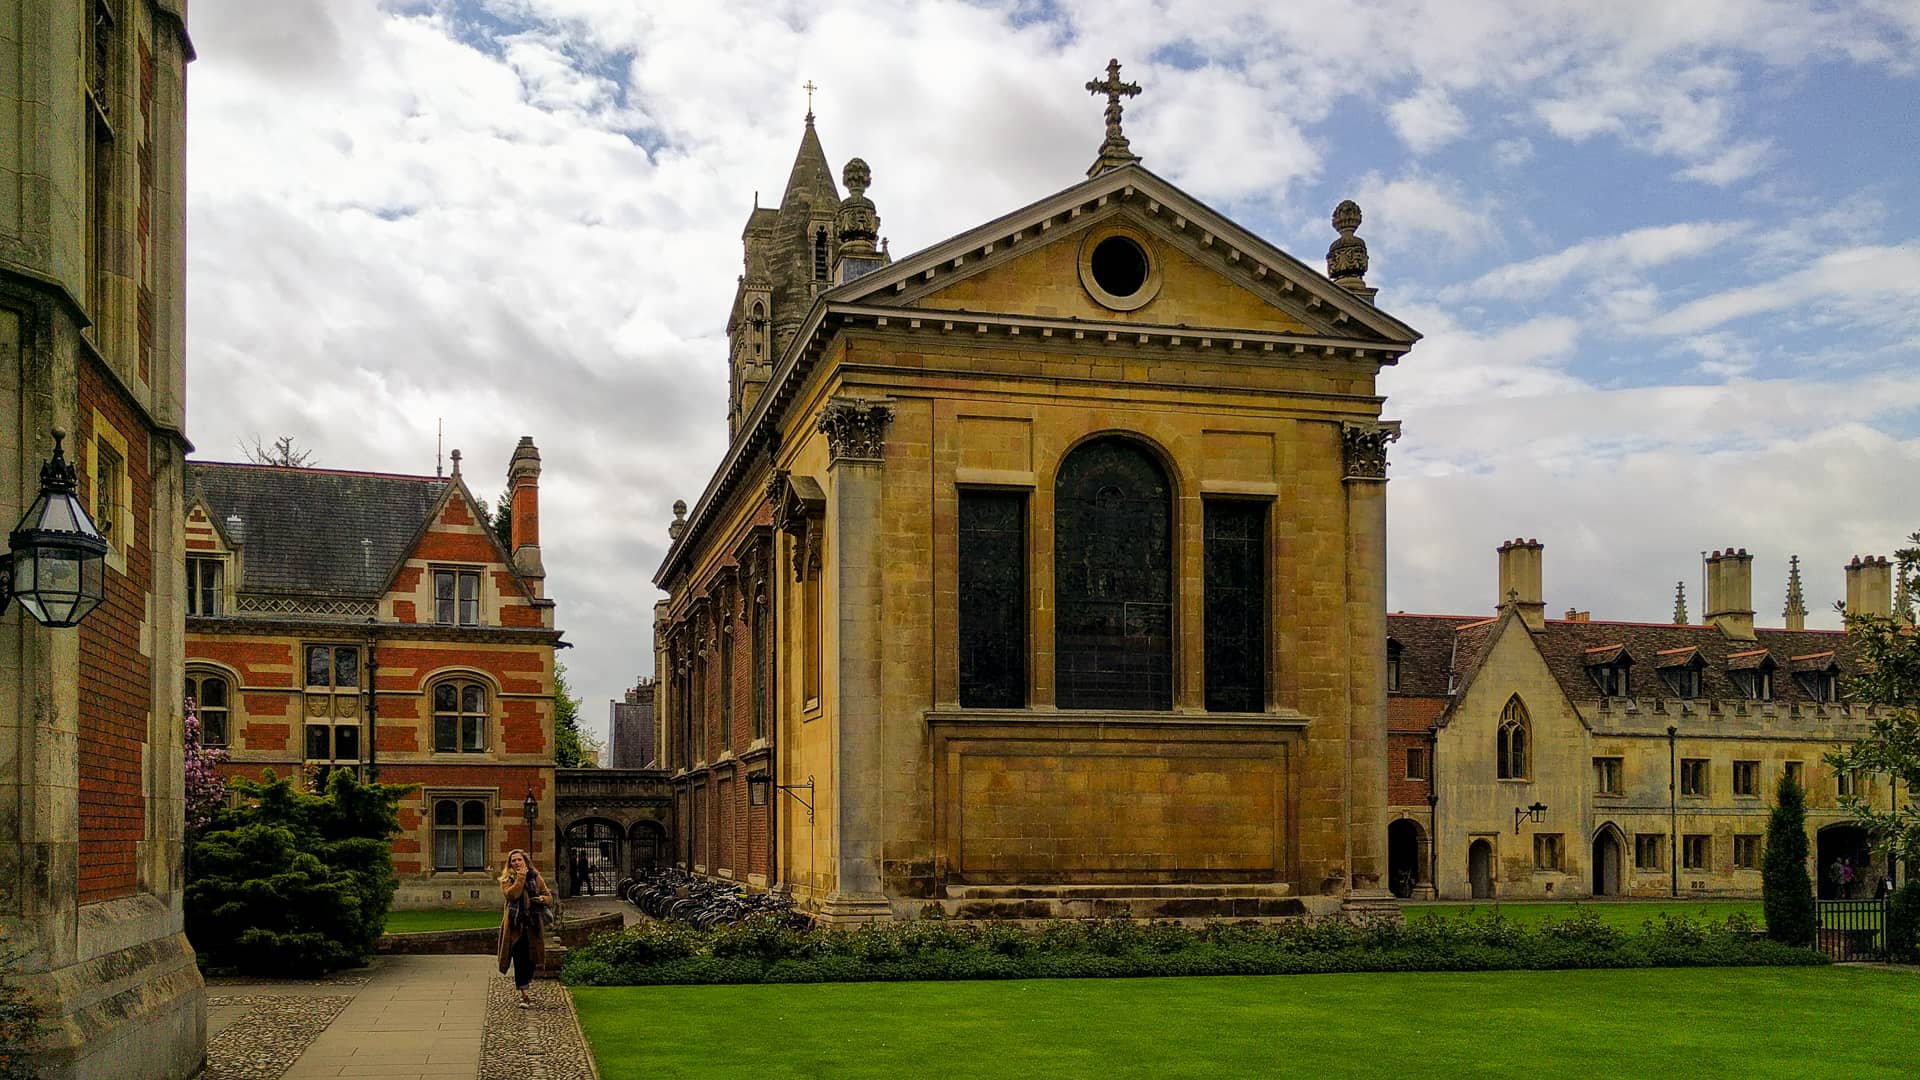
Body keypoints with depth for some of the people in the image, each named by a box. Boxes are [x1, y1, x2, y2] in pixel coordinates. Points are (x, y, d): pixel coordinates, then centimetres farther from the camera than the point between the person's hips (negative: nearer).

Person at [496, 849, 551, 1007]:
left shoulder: (536, 878, 10)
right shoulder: (507, 880, 4)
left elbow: (549, 897, 12)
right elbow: (511, 894, -15)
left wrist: (543, 899, -11)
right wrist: (521, 877, -13)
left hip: (533, 925, 2)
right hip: (515, 926, -2)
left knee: (532, 957, 8)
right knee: (519, 960, -7)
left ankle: (526, 980, 36)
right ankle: (524, 995, -7)